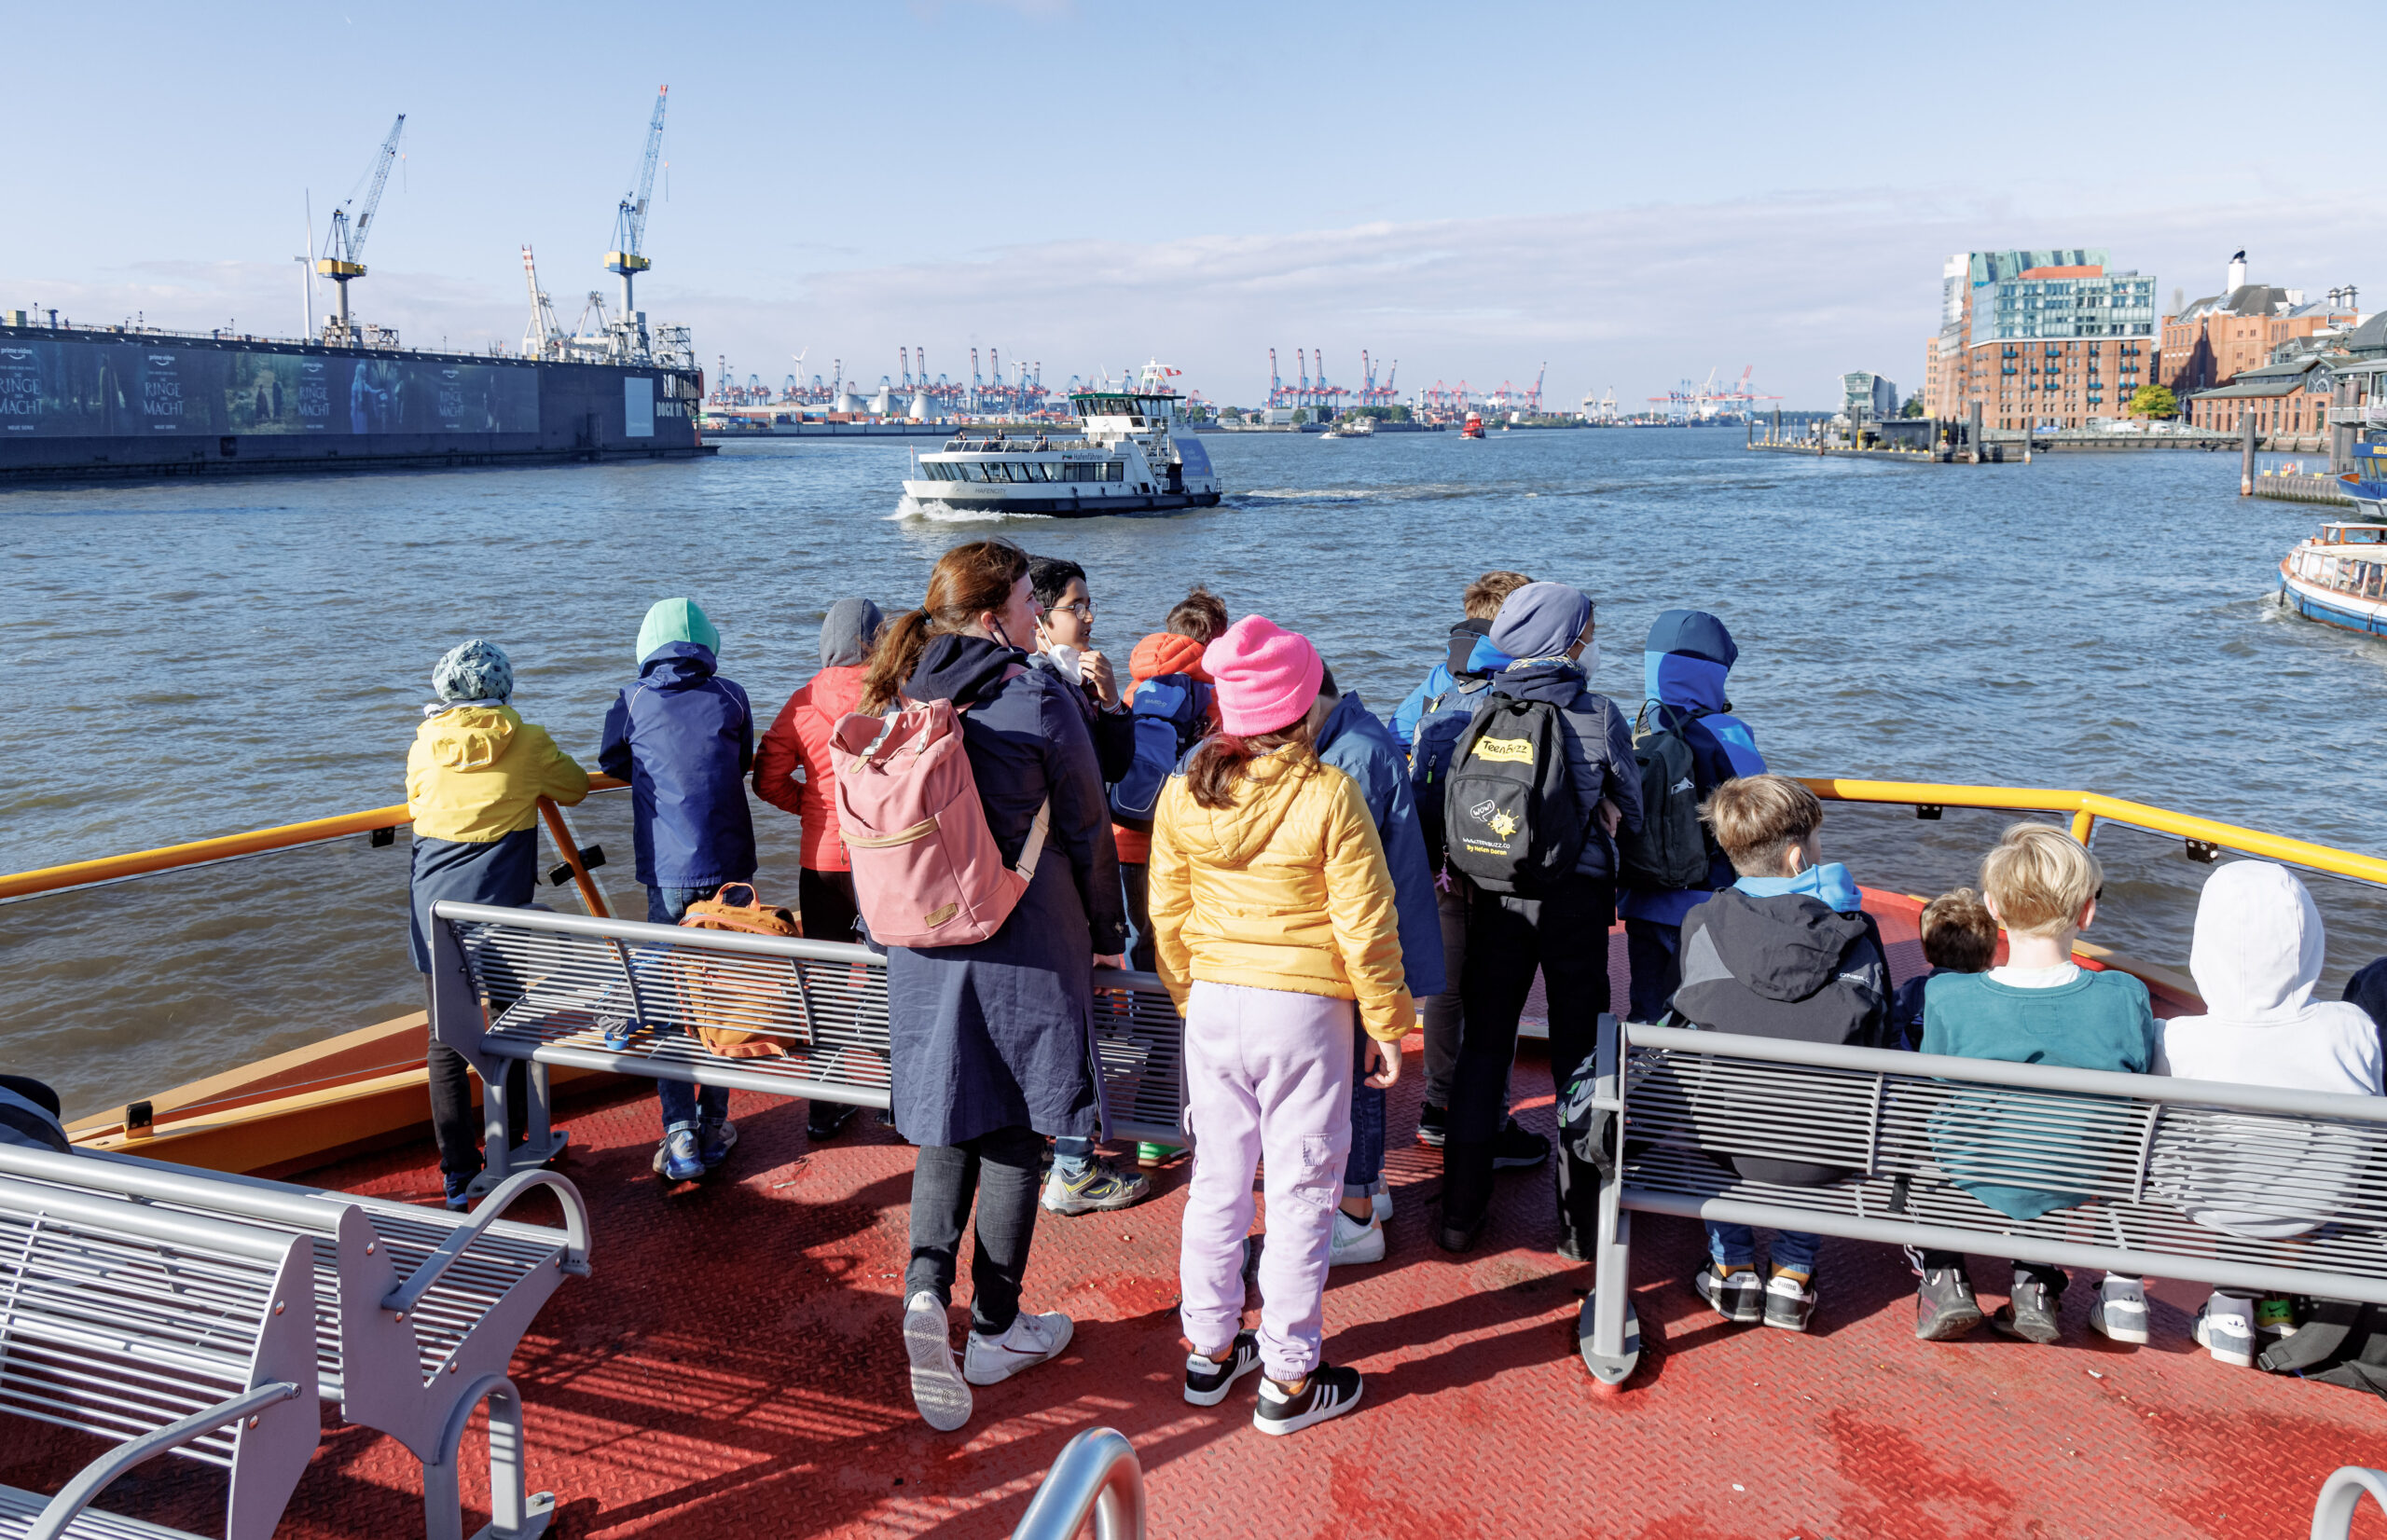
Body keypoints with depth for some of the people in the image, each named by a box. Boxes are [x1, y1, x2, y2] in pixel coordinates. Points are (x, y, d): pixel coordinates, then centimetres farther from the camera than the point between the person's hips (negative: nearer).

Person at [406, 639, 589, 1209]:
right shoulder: (528, 744, -4)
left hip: (436, 910, 2)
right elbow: (575, 788, 11)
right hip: (504, 909, -1)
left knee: (447, 1042, 9)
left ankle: (459, 1176, 12)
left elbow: (416, 809, 15)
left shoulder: (424, 748, 1)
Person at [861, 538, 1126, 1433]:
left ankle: (926, 1286, -6)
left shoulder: (898, 699, 3)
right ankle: (996, 1331, 18)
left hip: (925, 942, 5)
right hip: (1027, 941, -4)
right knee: (1013, 1130, 7)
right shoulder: (1038, 699, -13)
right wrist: (1105, 933, 7)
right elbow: (1087, 829, -7)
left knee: (949, 1123, 14)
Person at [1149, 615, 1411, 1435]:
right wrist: (1388, 1023, 0)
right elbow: (1364, 927, -12)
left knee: (1217, 1182, 17)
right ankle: (1288, 1379, 17)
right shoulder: (1329, 798, -15)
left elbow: (1167, 916, 7)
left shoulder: (1182, 795, -1)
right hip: (1303, 1008, -4)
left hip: (1214, 1005, 5)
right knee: (1301, 1193, 7)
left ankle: (1210, 1350, 30)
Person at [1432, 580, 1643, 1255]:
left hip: (1494, 898, 2)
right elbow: (1630, 810, 1)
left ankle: (1462, 1210, 16)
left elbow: (1439, 803, 0)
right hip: (1576, 898, -2)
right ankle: (1581, 1216, 17)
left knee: (1482, 1046, 12)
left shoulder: (1478, 711, -3)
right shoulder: (1598, 715, -8)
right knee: (1578, 1049, 10)